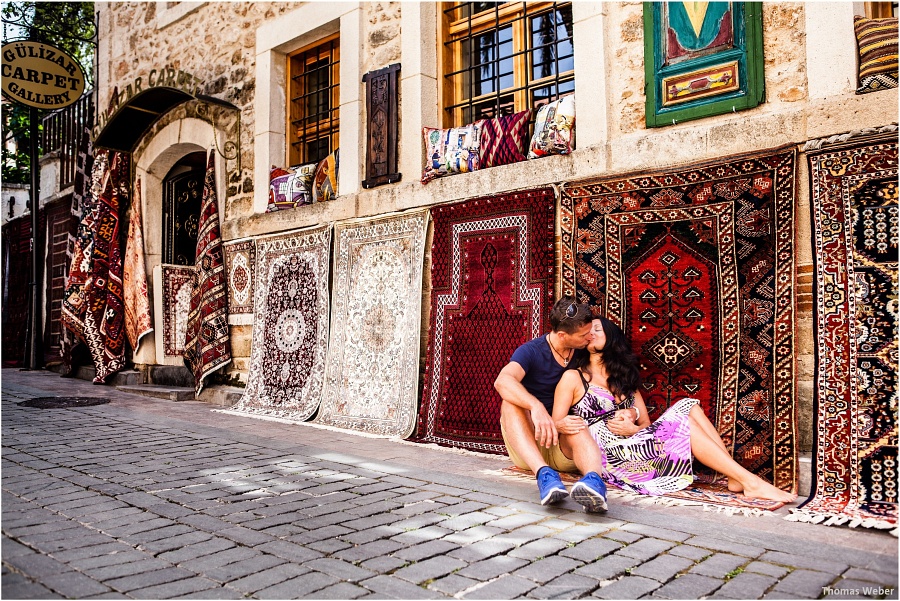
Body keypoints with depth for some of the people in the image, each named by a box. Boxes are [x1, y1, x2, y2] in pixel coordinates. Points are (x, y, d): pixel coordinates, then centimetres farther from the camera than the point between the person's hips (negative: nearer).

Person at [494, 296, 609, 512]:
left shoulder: (584, 353, 3)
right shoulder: (531, 351, -11)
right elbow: (502, 381, -32)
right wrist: (536, 407, -48)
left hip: (563, 447, 2)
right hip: (527, 446, -2)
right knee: (511, 404, -31)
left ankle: (594, 479, -62)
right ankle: (544, 474, -50)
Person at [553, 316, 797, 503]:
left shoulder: (624, 376, 23)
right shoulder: (573, 377, 5)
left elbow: (646, 423, 16)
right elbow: (555, 424, -1)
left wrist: (633, 428, -9)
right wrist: (565, 425, -26)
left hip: (633, 446, 6)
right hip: (609, 455, -6)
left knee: (687, 406, -12)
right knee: (681, 423, -22)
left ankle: (737, 479, -20)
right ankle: (752, 482, -21)